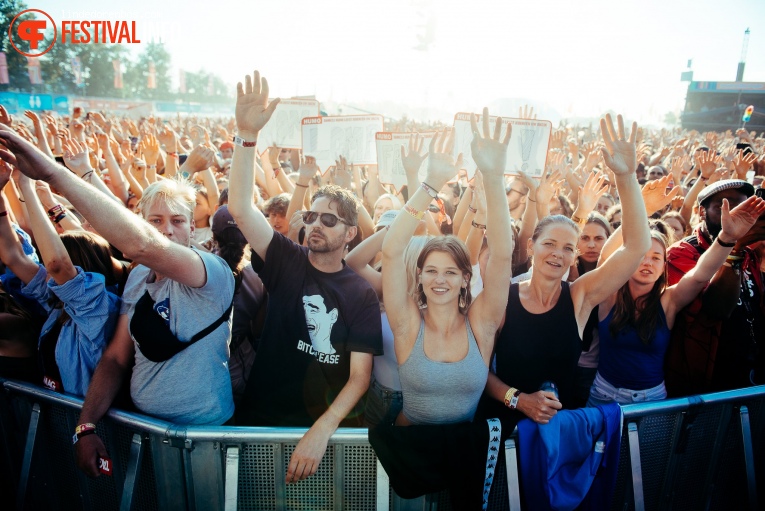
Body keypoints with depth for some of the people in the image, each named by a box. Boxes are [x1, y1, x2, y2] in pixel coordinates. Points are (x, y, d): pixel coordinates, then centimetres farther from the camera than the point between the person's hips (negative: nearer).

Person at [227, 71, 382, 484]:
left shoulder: (361, 294, -5)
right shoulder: (286, 262, -2)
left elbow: (360, 377, -8)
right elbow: (239, 208, -15)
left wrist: (322, 430, -22)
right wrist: (247, 135, -25)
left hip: (325, 425, 0)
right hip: (262, 418, 1)